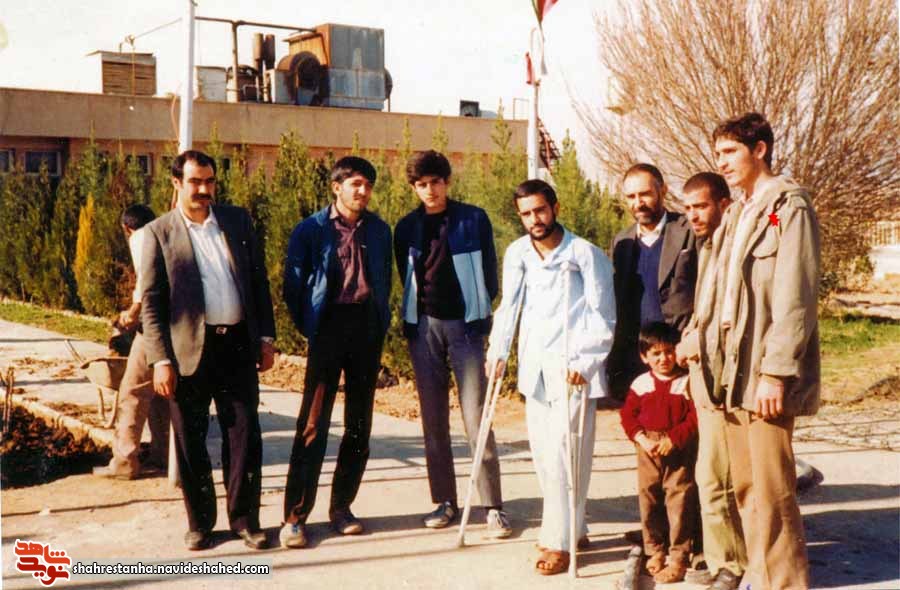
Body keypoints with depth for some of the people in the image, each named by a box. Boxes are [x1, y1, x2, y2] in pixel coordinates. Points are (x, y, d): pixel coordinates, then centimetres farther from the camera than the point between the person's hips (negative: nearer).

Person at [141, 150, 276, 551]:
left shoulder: (238, 220, 8)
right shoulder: (159, 233, -1)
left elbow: (259, 280, 10)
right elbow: (151, 302, -3)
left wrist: (266, 337, 6)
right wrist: (160, 359, -10)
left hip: (238, 344, 2)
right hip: (190, 349, -2)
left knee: (244, 434, 4)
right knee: (190, 440, 7)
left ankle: (244, 518, 17)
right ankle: (200, 522, 21)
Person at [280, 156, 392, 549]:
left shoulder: (379, 230, 10)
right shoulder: (312, 229, -1)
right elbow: (293, 283, 2)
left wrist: (382, 324, 9)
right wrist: (307, 327, 0)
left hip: (367, 328, 4)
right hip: (329, 326, -4)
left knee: (359, 423, 7)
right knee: (313, 423, -7)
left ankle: (341, 507, 18)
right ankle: (295, 516, -2)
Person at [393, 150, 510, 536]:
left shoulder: (473, 220, 1)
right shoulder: (406, 228, 8)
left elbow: (488, 271, 5)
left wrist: (482, 317, 2)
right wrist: (410, 324, 10)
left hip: (465, 325, -3)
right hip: (423, 327, 3)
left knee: (476, 417, -6)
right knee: (433, 419, 6)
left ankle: (493, 506, 0)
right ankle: (445, 501, 15)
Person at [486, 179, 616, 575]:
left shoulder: (585, 254, -8)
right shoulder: (517, 254, 7)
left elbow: (603, 317, -7)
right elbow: (508, 305, 14)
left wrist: (583, 362, -15)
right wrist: (498, 351, 5)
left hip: (572, 368, -6)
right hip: (535, 366, 6)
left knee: (563, 453, -9)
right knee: (542, 451, 10)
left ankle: (560, 541, -1)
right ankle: (573, 527, 26)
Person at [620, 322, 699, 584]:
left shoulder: (687, 383, -4)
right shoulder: (640, 384, 4)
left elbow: (695, 417, -8)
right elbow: (628, 415, 4)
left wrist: (673, 439, -17)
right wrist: (642, 439, -10)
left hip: (680, 450, -3)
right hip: (648, 449, 3)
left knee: (679, 499, -4)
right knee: (648, 498, 10)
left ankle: (678, 558, 3)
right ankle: (655, 551, 26)